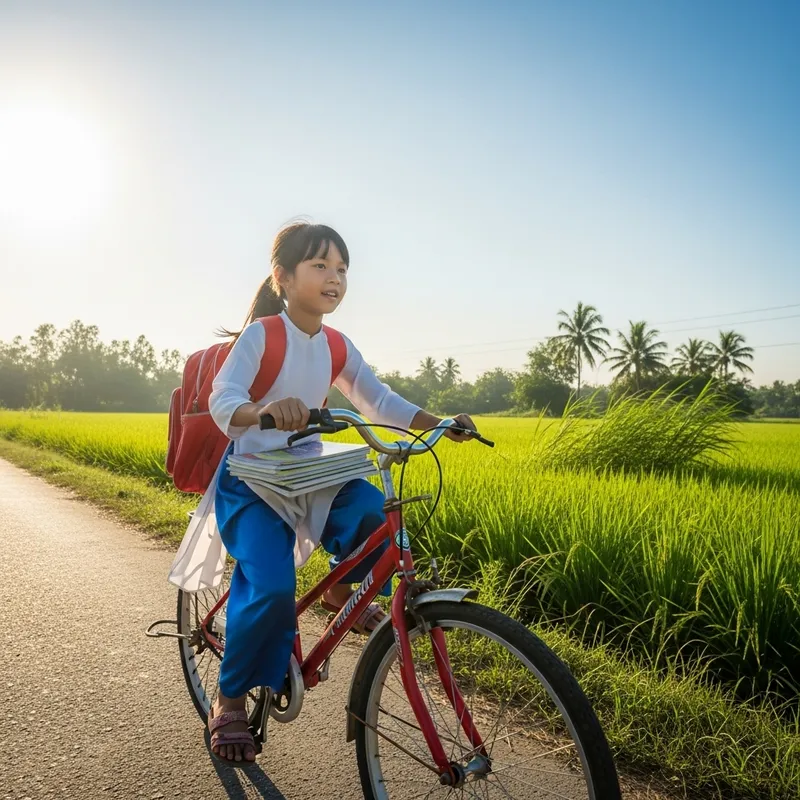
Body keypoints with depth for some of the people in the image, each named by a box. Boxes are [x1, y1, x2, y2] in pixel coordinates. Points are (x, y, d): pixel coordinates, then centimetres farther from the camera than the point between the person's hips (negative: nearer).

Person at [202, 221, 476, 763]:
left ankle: (342, 589, 9)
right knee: (272, 588, -23)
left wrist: (437, 423, -8)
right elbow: (221, 401, -27)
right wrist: (265, 410, -50)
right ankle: (230, 698, 4)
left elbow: (380, 401, 7)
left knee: (377, 511, -23)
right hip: (250, 480, -5)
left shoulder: (337, 348, 2)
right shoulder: (259, 336, -14)